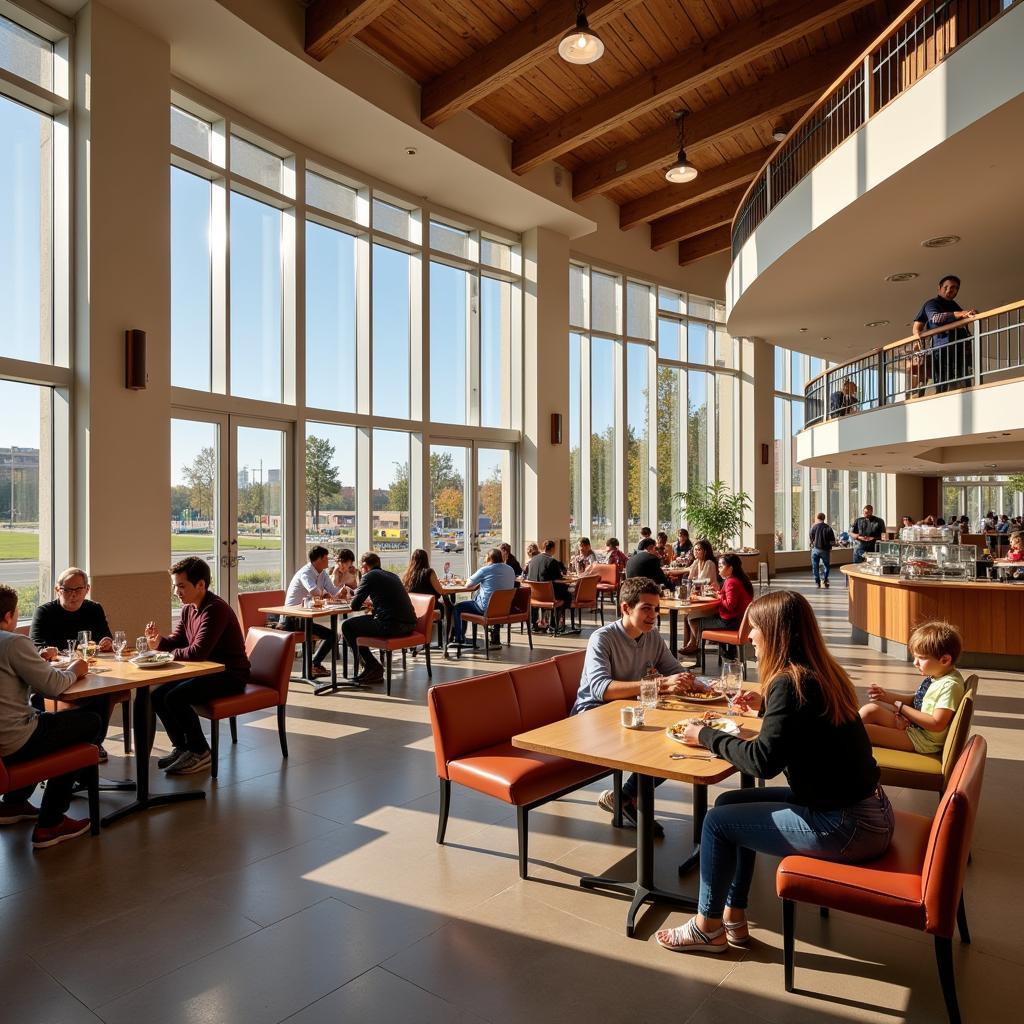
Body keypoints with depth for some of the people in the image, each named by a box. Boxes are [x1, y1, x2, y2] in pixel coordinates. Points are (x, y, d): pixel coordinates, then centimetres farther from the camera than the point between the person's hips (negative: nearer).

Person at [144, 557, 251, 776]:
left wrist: (165, 654, -16)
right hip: (207, 671, 10)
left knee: (175, 698, -22)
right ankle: (182, 747, 17)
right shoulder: (188, 608, 7)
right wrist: (159, 642, -8)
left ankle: (200, 753, -4)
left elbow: (198, 652, -29)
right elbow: (177, 640, 14)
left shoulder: (215, 609, -23)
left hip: (231, 676, -10)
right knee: (157, 696, 2)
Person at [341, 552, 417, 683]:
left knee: (347, 626, 7)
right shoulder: (392, 575, 21)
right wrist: (371, 602, 34)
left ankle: (372, 666, 10)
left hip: (392, 626, -9)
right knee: (357, 623, 26)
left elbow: (354, 606, -3)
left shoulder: (369, 576, -1)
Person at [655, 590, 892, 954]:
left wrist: (706, 736, -12)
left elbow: (762, 761, -24)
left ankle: (707, 926, 19)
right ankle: (733, 918, 23)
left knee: (717, 822, -1)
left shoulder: (790, 682, -23)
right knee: (730, 802, 13)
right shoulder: (822, 672, 5)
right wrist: (764, 705, 19)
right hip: (860, 805, 9)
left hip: (849, 827, -9)